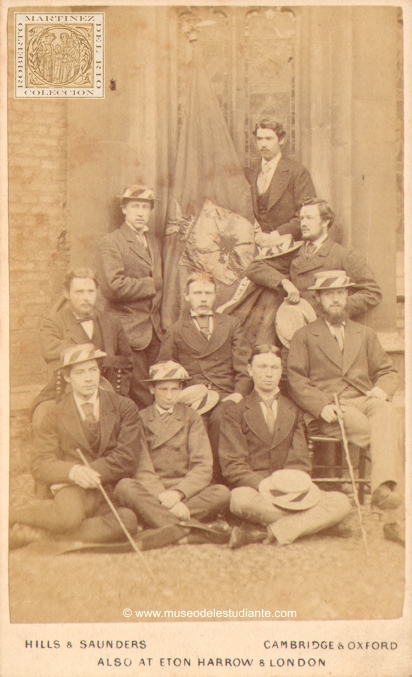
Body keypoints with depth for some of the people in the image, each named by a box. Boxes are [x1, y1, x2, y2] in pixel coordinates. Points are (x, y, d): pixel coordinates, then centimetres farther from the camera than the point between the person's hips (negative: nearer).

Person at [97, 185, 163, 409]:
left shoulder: (153, 240, 15)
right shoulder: (111, 242, -8)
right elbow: (113, 286, -20)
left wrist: (161, 322, 10)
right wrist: (149, 285, -10)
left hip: (153, 330, 7)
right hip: (128, 331, -7)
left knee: (152, 390, 11)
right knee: (138, 395, -4)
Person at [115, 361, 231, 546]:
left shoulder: (191, 417, 10)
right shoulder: (140, 419, 8)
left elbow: (203, 467, -1)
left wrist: (177, 493, -19)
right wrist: (164, 497, -22)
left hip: (186, 491, 1)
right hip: (150, 492, -1)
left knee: (222, 493, -26)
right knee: (124, 487, -32)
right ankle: (195, 533, -40)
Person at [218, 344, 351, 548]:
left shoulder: (295, 411, 17)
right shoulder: (235, 413, 10)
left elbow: (300, 462, 8)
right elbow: (232, 466, -1)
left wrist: (294, 484, -14)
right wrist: (263, 484, -19)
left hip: (289, 492, 3)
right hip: (255, 491, -3)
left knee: (341, 503, -22)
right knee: (240, 499, -37)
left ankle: (264, 533, -25)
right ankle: (302, 523, -17)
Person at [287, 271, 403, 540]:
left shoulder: (365, 334, 26)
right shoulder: (304, 336, 14)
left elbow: (388, 371, 21)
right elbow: (296, 380, 3)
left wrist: (382, 389, -4)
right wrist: (322, 405, -15)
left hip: (366, 400, 2)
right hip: (329, 409, -2)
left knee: (386, 413, -35)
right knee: (382, 435, -30)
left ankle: (384, 488, -48)